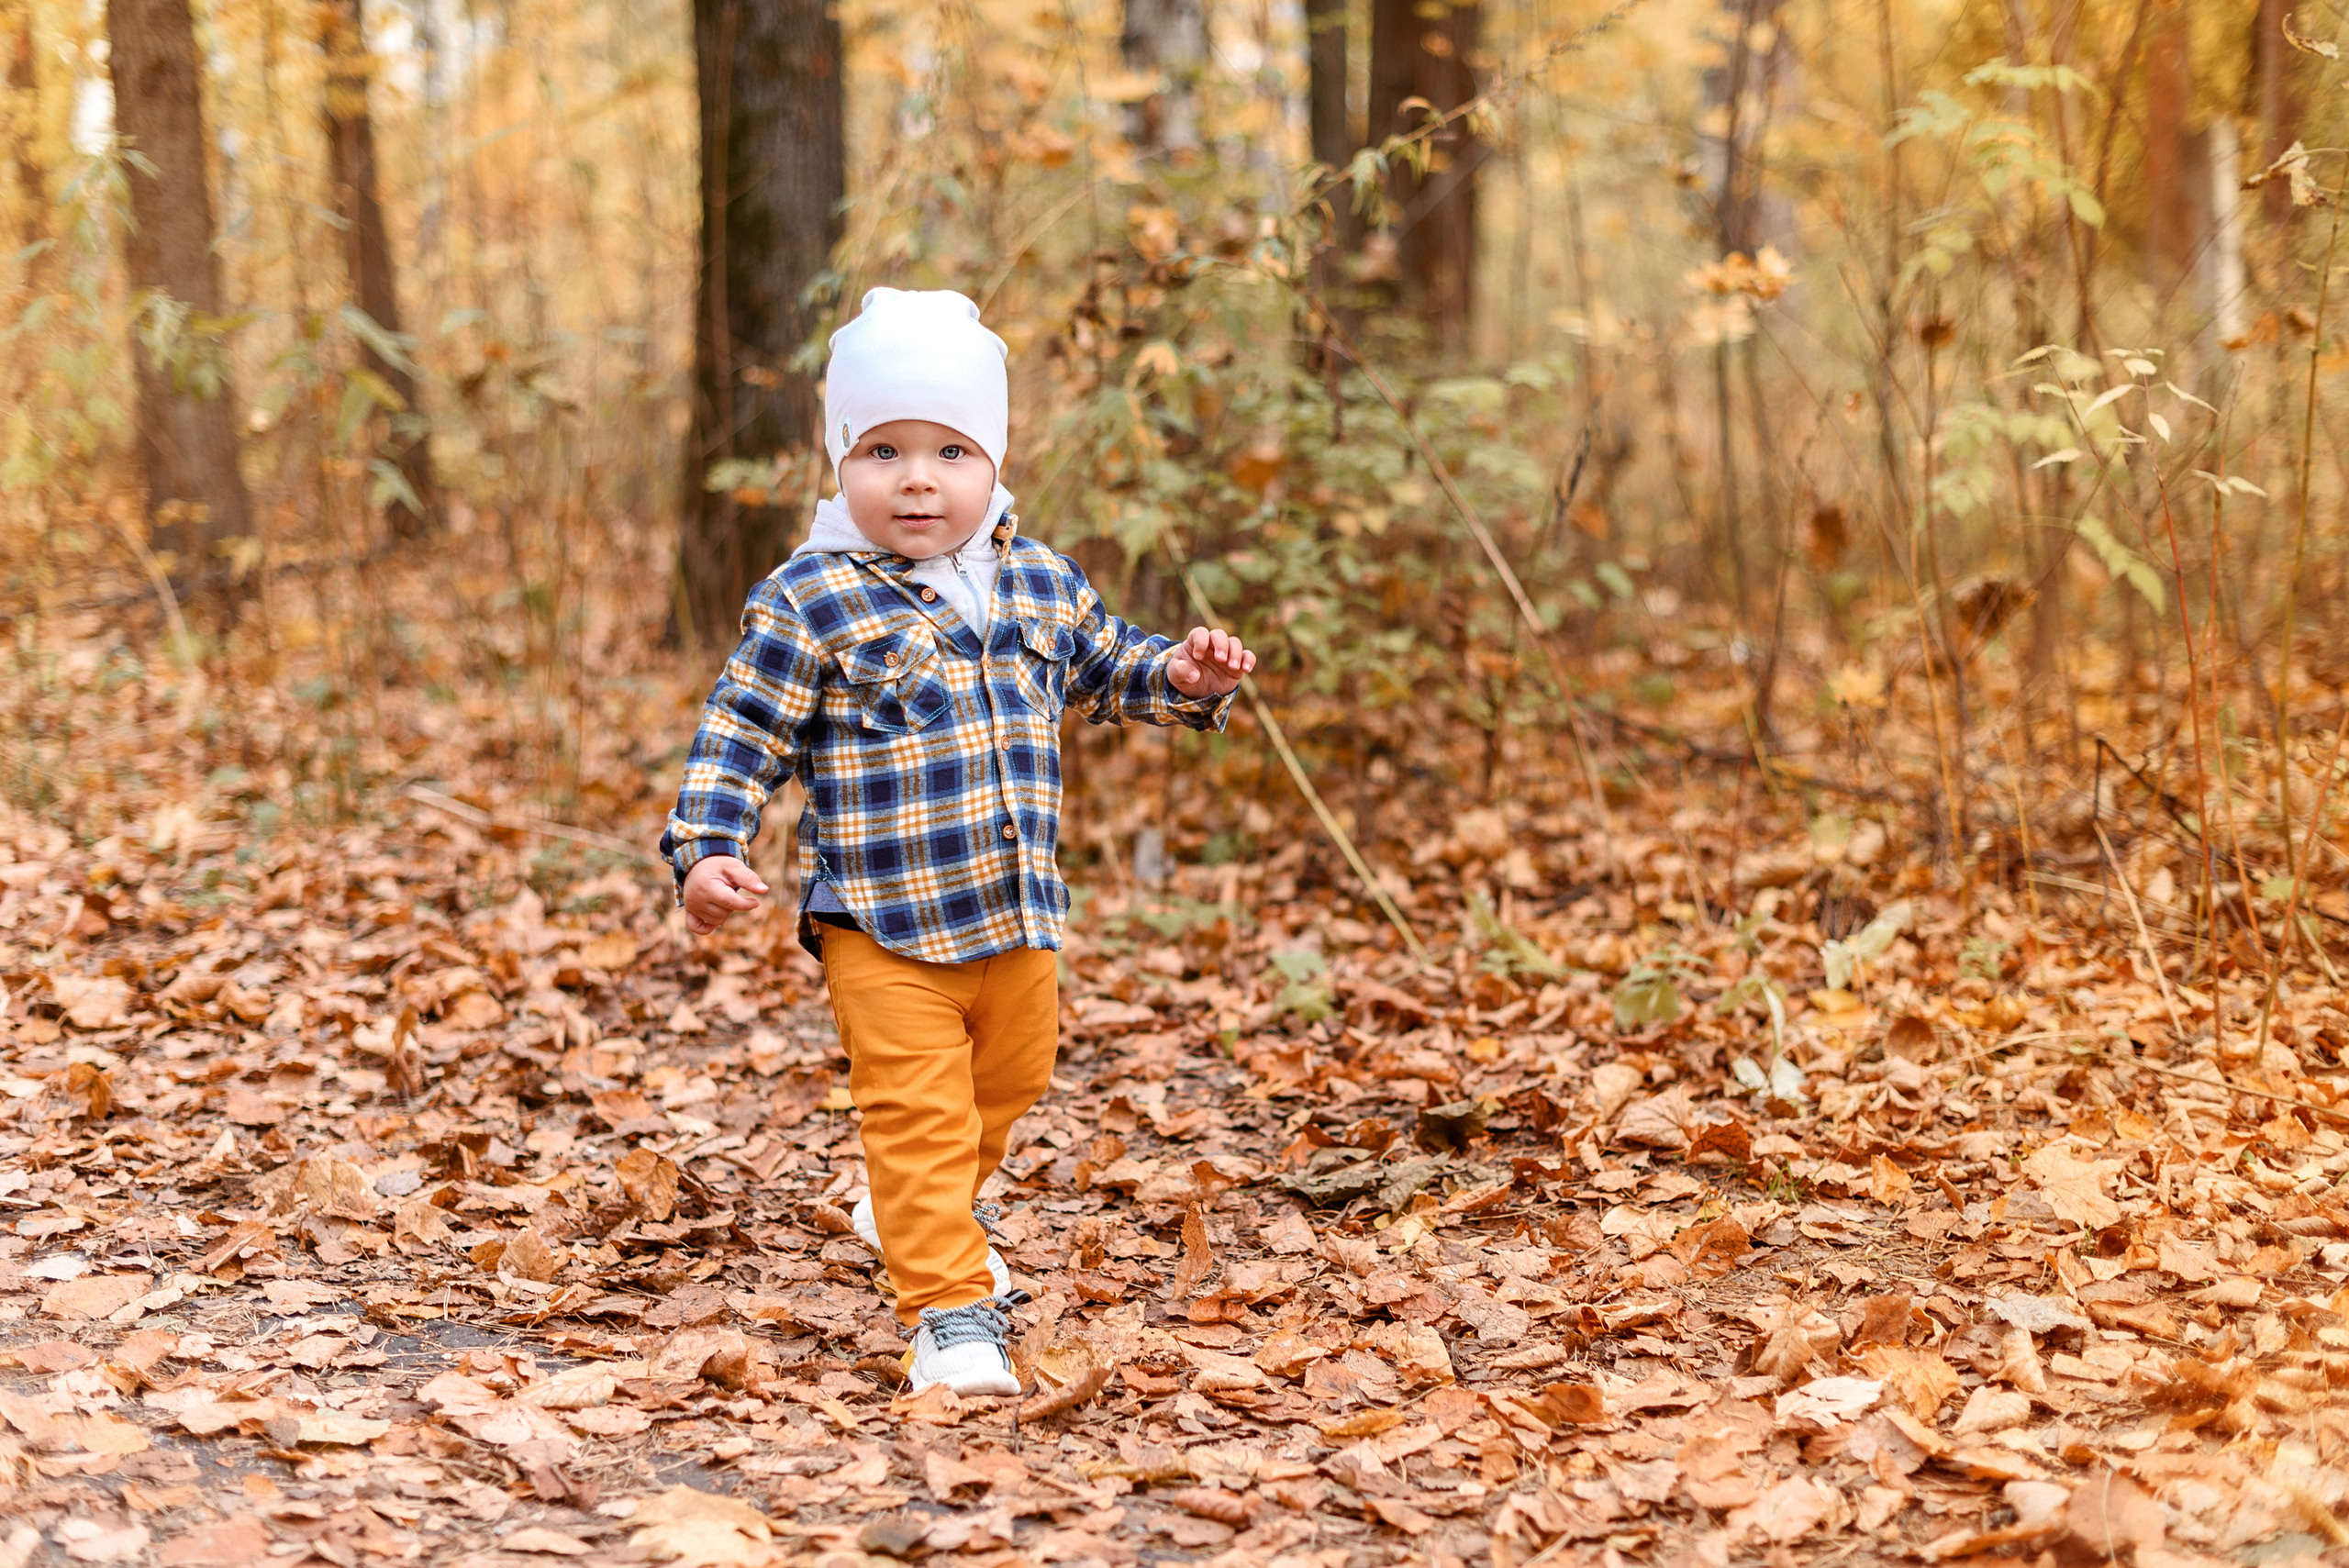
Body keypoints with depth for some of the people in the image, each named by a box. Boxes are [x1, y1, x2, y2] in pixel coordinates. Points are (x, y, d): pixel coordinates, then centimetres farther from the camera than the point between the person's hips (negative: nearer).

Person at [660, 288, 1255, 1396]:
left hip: (1019, 914, 6)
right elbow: (741, 732, -10)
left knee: (1011, 1079, 22)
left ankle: (914, 1213, 48)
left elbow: (1100, 668, 23)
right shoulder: (810, 602, -11)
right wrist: (706, 847, -21)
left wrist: (1180, 678, 6)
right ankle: (950, 1310, -6)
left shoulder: (1042, 586, 5)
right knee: (918, 1108, -12)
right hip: (881, 926, -6)